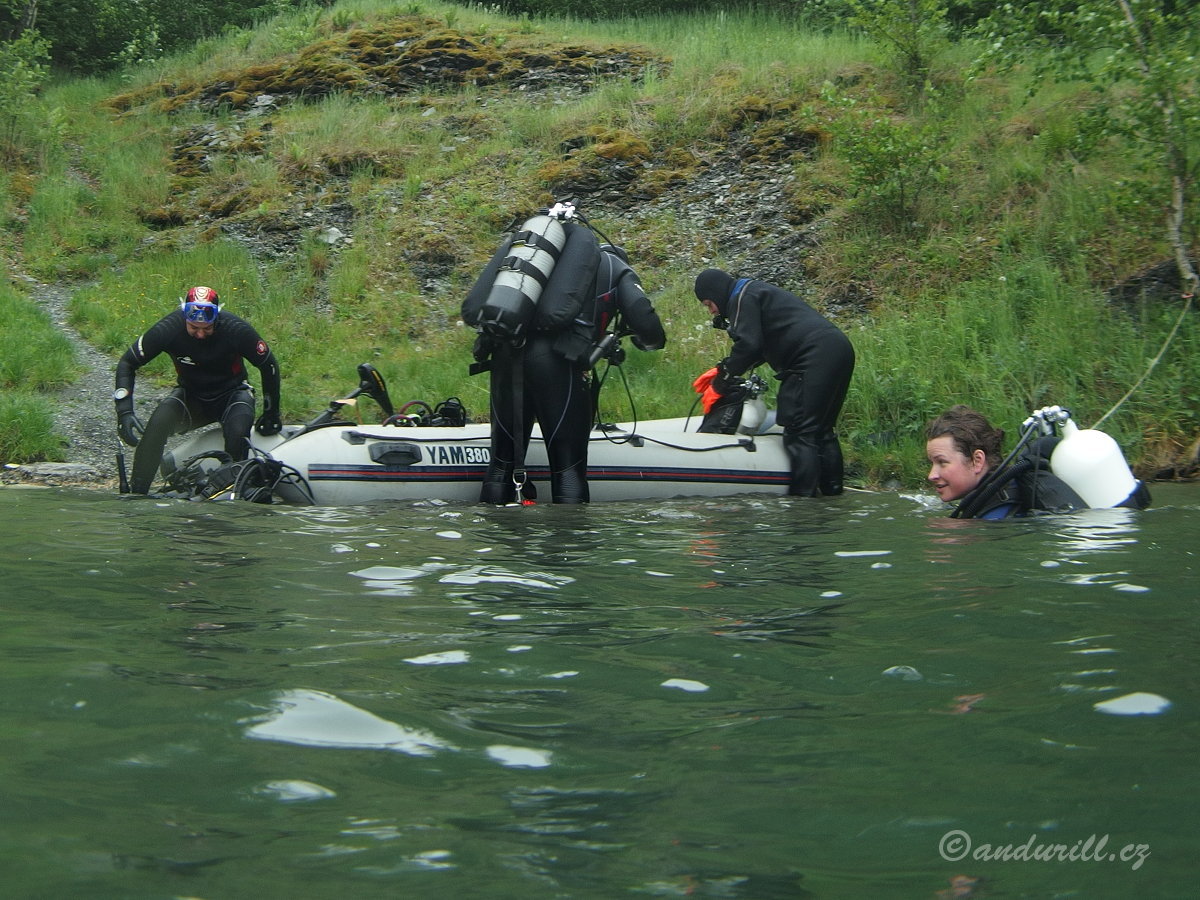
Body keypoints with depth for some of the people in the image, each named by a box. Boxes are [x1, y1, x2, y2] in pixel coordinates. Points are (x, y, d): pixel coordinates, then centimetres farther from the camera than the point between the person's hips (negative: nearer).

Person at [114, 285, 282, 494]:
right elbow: (127, 363, -10)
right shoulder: (168, 328, -21)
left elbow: (268, 365, -7)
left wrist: (271, 413, -2)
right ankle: (136, 493, -26)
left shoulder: (237, 329, -23)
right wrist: (124, 411, -20)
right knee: (158, 423, -30)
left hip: (231, 393, -1)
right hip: (190, 395, 1)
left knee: (238, 433, -34)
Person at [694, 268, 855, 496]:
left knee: (800, 431, -10)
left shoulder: (743, 298, 0)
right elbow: (762, 347, 30)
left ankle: (803, 495, -14)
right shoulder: (757, 292, 31)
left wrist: (720, 384, -4)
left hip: (815, 356, -11)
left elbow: (748, 345, -12)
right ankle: (832, 493, 17)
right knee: (822, 428, 16)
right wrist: (723, 370, 23)